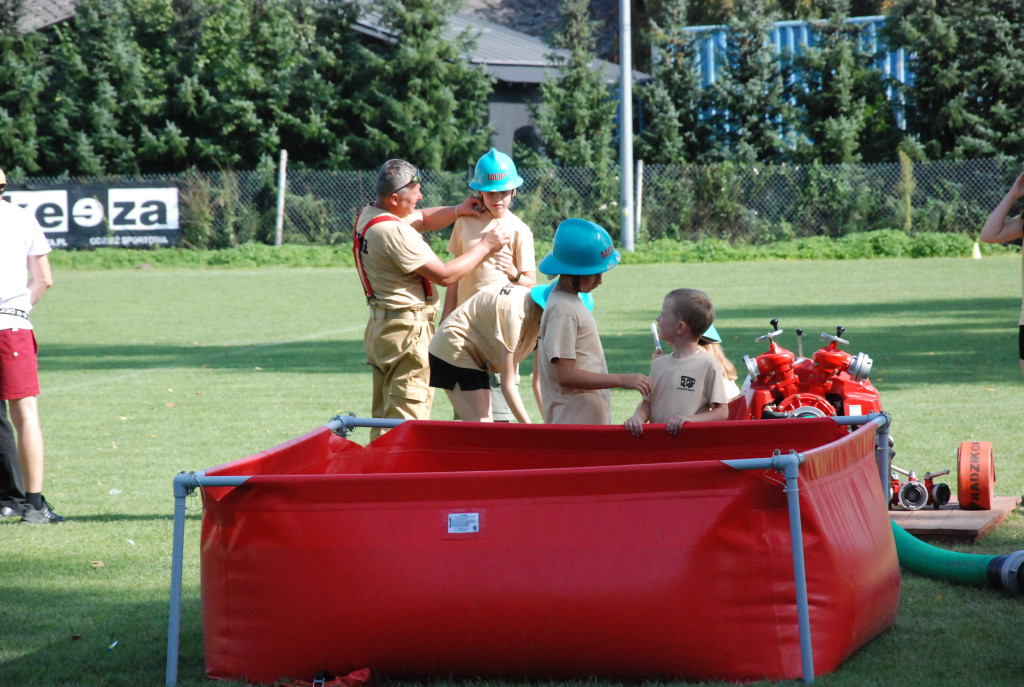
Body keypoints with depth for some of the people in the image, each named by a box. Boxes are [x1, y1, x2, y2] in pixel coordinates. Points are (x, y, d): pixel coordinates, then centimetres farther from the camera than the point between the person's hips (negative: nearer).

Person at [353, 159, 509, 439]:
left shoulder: (369, 214, 9)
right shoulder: (394, 232, -22)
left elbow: (423, 219, 24)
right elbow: (445, 275, -19)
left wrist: (457, 210, 6)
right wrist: (485, 247, -9)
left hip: (381, 324, 10)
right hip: (407, 331, -10)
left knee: (385, 417, 14)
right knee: (408, 417, -9)